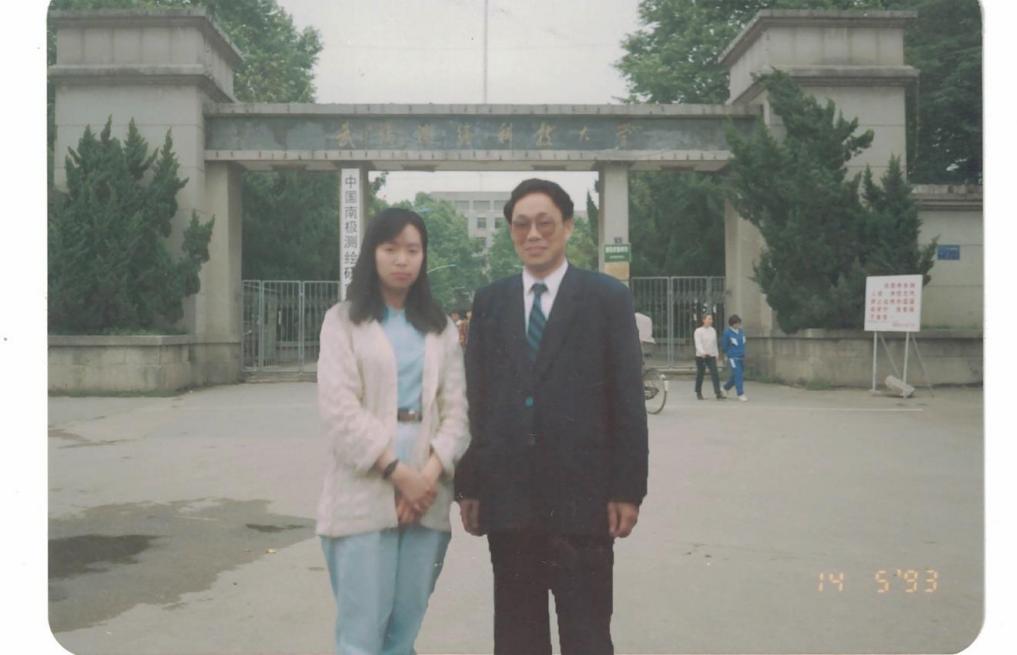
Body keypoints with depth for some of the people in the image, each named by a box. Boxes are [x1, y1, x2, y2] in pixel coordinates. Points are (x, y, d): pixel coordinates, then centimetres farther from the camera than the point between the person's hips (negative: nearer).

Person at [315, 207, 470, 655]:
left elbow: (456, 411, 7)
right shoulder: (343, 320, 5)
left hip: (427, 495, 3)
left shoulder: (441, 328, 15)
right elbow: (338, 409, -6)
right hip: (365, 493, -3)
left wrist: (431, 474, -10)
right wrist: (398, 473, -13)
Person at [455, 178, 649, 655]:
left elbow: (627, 400, -2)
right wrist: (467, 486, 5)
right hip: (506, 495, 3)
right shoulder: (489, 302, 10)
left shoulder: (607, 298, 1)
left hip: (581, 495, -3)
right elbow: (475, 399, 8)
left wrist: (628, 489, -6)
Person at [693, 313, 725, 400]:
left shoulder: (713, 330, 10)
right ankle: (698, 393, 23)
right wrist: (702, 352, -34)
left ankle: (718, 393, -14)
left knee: (715, 374, -9)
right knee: (700, 375, 7)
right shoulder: (698, 331, -7)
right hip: (700, 357, -4)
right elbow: (698, 343, -19)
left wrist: (716, 354, 16)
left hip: (711, 356, 4)